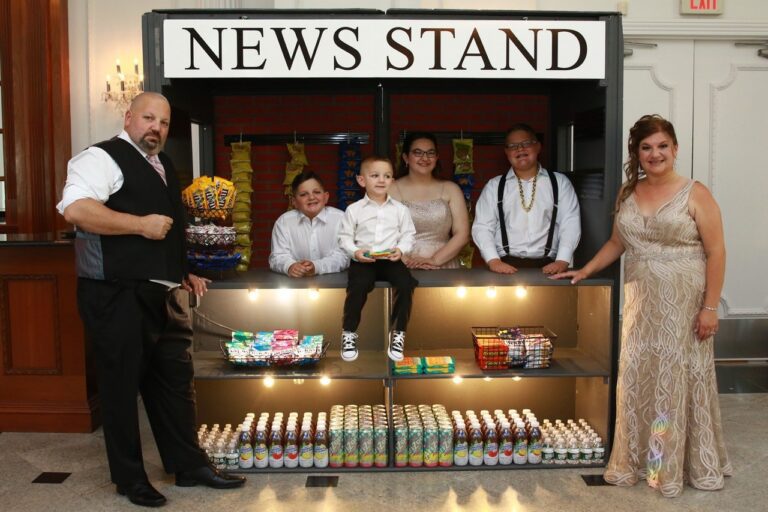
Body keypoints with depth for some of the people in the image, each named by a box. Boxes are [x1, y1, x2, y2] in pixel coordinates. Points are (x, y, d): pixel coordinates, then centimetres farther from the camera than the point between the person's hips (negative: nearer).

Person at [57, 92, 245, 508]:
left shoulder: (163, 166, 20)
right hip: (118, 296, -8)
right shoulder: (103, 157, -7)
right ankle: (130, 478, 18)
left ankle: (190, 466, 25)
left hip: (165, 295, 8)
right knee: (123, 385, 3)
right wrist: (141, 224, -22)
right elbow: (75, 208, -24)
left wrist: (182, 273, 20)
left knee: (175, 380, 13)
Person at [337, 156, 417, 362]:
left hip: (391, 259, 2)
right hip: (363, 260, -1)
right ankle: (349, 332, -8)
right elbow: (345, 237, 5)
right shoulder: (354, 209, 3)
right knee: (358, 287, -30)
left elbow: (408, 235, 9)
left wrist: (401, 250, -11)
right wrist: (355, 252, -14)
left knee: (406, 284, -25)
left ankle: (398, 333, -7)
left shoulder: (400, 209, 7)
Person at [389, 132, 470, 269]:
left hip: (444, 269, 1)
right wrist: (407, 261, -13)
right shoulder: (391, 190, 5)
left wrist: (434, 260, -7)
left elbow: (462, 235, 4)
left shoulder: (450, 189, 10)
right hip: (403, 270, -1)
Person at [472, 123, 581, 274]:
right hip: (506, 266, 0)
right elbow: (482, 227, 6)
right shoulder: (494, 186, 12)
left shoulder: (560, 183, 12)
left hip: (546, 267, 1)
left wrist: (562, 261, -10)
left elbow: (570, 224, 4)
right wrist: (493, 261, -10)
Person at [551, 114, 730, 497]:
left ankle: (685, 466, 21)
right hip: (640, 304, 5)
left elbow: (716, 253, -8)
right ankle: (637, 462, 25)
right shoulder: (627, 194, 9)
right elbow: (617, 243, 19)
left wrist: (710, 307, -12)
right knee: (638, 380, 10)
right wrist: (584, 271, 11)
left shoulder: (695, 194, -6)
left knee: (679, 381, 4)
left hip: (683, 306, -4)